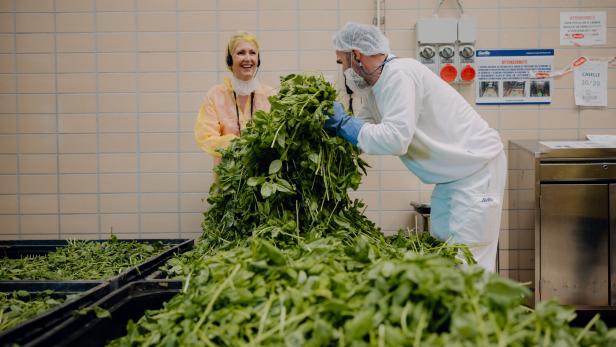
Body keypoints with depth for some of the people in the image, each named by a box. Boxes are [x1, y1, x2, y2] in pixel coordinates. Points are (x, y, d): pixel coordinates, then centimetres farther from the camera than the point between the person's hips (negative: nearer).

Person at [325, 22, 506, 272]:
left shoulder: (398, 75, -21)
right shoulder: (376, 86, 9)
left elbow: (395, 139, -30)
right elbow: (365, 126, 15)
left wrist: (343, 123, -20)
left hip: (477, 169, -10)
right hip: (453, 175, 10)